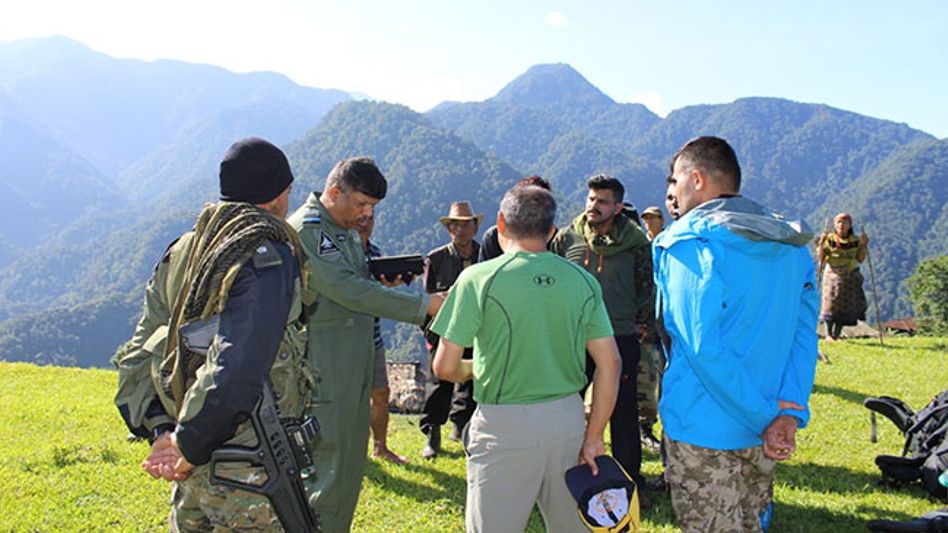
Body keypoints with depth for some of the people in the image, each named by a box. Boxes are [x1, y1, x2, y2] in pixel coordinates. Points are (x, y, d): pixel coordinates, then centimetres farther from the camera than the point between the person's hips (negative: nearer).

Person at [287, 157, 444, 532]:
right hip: (324, 370, -10)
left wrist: (381, 283, -2)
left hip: (354, 366, 10)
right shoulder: (306, 229, -15)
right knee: (327, 468, -4)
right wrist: (425, 304, -25)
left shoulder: (346, 231, 15)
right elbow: (349, 291, -24)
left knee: (351, 465, 16)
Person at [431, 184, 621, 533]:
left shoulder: (479, 278, -9)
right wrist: (593, 436, 6)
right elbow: (609, 363, 1)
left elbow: (445, 367, -8)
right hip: (569, 420, 4)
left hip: (505, 426, -4)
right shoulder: (583, 281, 3)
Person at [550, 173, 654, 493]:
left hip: (622, 338, -1)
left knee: (624, 415, 9)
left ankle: (630, 481, 24)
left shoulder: (635, 242, -2)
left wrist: (642, 323, 4)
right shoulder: (567, 237, -1)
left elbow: (647, 286, 8)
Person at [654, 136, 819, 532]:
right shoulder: (792, 247, 6)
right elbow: (804, 334, -2)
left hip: (705, 429, -7)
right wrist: (790, 413, -10)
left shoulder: (689, 243, -15)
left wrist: (766, 418, -16)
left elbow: (702, 347, -22)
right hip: (761, 436, 7)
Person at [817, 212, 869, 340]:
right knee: (831, 304, -3)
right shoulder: (829, 239, -4)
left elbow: (860, 259, -1)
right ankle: (828, 334, 5)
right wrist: (821, 244, -18)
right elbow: (820, 258, -5)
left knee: (845, 306, 1)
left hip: (850, 277, 2)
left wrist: (864, 245, -11)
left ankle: (836, 335, 9)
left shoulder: (855, 241, 2)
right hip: (832, 276, -2)